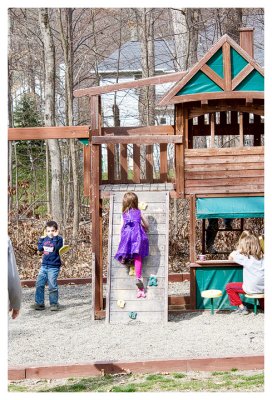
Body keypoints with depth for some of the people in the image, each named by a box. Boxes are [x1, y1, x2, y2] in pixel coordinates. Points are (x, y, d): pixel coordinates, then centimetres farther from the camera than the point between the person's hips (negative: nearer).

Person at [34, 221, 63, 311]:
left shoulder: (58, 239, -6)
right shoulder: (45, 239, 10)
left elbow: (57, 247, -23)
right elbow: (40, 248, 11)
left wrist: (55, 237, -25)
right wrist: (41, 239, 5)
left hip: (53, 267, -6)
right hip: (44, 265, 6)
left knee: (52, 286, -4)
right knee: (39, 284, 4)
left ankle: (54, 304, 8)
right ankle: (39, 303, 11)